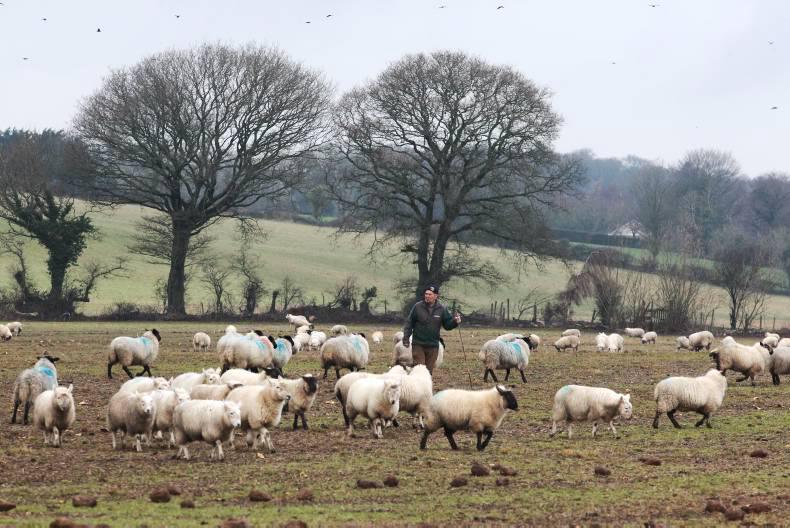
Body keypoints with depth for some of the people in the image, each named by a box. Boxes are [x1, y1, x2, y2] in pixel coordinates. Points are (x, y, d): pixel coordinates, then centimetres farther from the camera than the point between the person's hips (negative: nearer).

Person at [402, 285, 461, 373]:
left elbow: (448, 325, 5)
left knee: (429, 371, 9)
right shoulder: (417, 306, -4)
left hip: (433, 346, 2)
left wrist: (455, 322, -16)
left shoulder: (442, 309, 1)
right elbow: (409, 323, 1)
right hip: (418, 345, -2)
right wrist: (406, 338, -4)